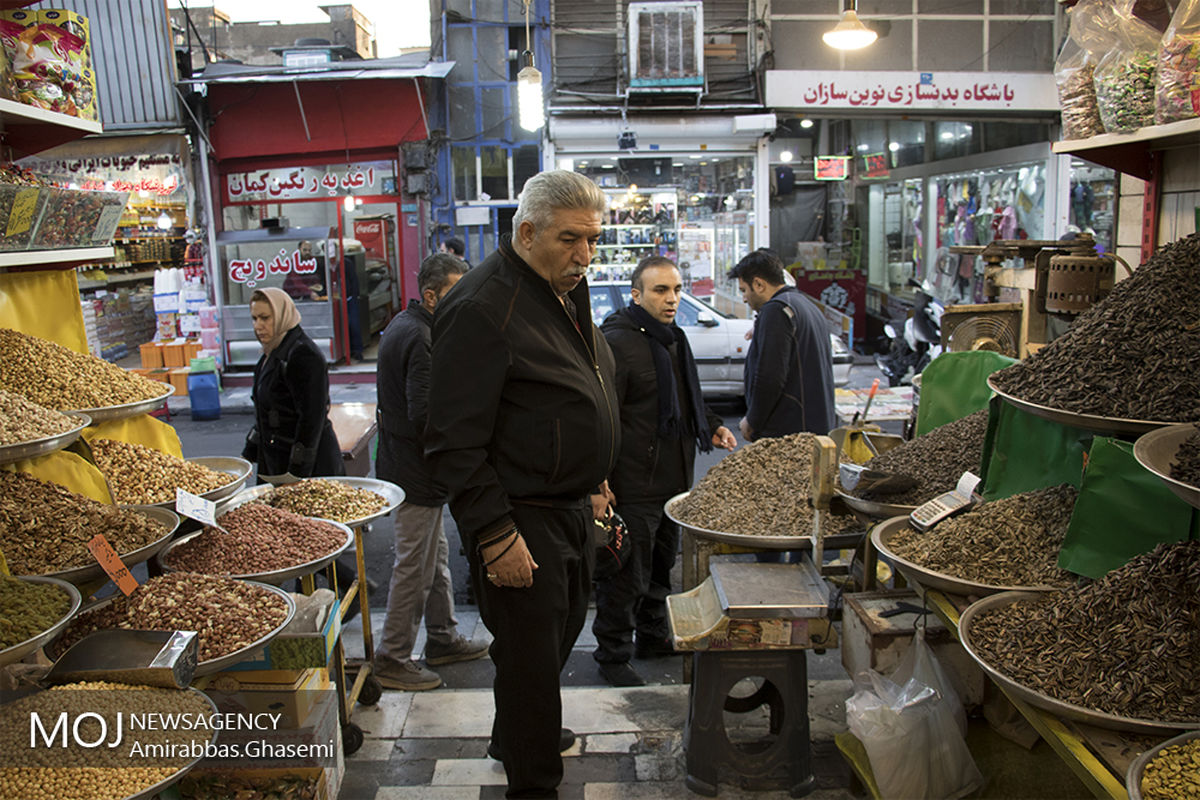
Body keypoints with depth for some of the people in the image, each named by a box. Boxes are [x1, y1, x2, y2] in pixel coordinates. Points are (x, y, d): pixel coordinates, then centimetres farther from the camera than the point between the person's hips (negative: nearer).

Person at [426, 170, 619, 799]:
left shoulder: (567, 290, 9)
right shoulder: (483, 309, -21)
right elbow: (453, 441, -23)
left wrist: (592, 481, 19)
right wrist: (497, 536, -23)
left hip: (570, 508, 10)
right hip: (520, 519, -10)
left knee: (561, 631, 24)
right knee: (530, 652, 3)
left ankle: (518, 735, 48)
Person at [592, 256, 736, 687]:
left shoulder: (673, 338, 13)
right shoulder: (618, 342, -17)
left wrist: (711, 426, 13)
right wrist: (600, 481, -24)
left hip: (673, 478, 9)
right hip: (634, 486, -9)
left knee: (661, 566, 22)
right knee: (626, 574, 2)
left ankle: (654, 637, 39)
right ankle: (612, 654, 18)